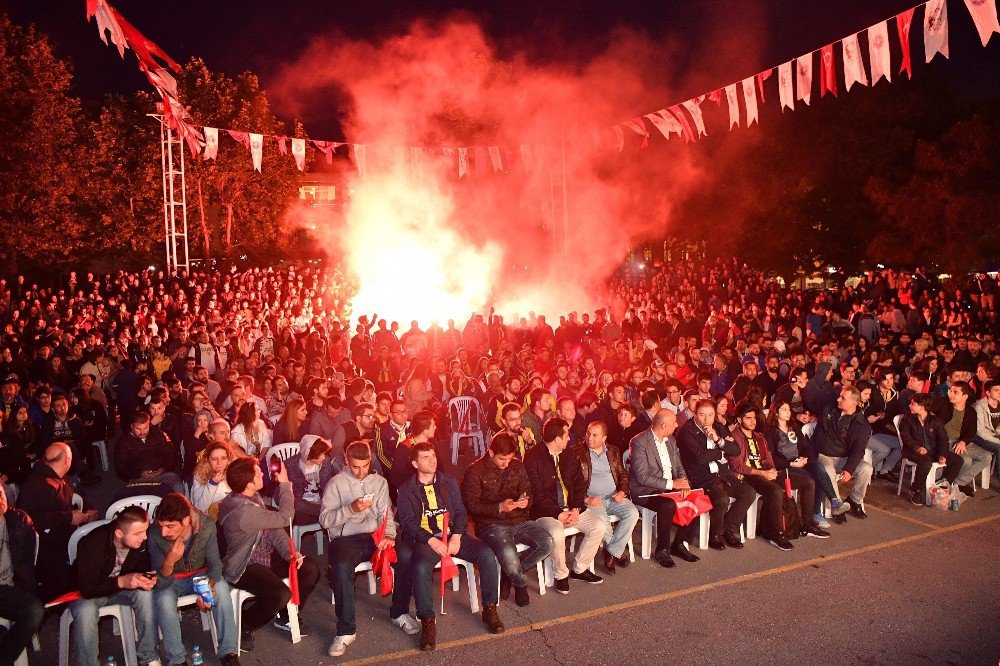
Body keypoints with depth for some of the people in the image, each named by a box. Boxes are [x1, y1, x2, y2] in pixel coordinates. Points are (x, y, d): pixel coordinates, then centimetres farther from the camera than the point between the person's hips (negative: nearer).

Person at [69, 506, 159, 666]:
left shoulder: (141, 541, -21)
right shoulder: (92, 543, -32)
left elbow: (143, 568, -3)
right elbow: (87, 589, -32)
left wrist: (147, 580, -26)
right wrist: (121, 581, -44)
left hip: (122, 585, 3)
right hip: (87, 592, -3)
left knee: (146, 595, -26)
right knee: (85, 612, -34)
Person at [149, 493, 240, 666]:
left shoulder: (206, 526, -25)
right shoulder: (154, 535, -27)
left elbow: (214, 564, -14)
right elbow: (161, 583, -23)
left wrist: (210, 586, -35)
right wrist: (169, 563, -45)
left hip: (200, 574, 1)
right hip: (171, 580, -1)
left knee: (221, 588, -28)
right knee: (164, 599, -32)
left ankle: (228, 652, -17)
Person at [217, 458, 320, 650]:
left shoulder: (253, 497, 0)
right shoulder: (242, 511, -32)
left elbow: (273, 526, 4)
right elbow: (284, 518, -23)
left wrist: (289, 551, -10)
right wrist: (284, 484, -12)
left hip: (266, 556, 9)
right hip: (244, 567, -9)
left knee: (311, 568, -2)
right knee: (281, 594, -30)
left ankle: (286, 617, 19)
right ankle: (243, 626, 0)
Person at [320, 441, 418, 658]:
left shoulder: (379, 482, 17)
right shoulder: (336, 484, 6)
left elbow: (385, 512, 8)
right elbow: (324, 520, -4)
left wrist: (389, 534, -11)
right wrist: (351, 508, -17)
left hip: (375, 535, 3)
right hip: (346, 538, -3)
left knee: (406, 554, -24)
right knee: (341, 566, -36)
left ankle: (400, 613, -3)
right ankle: (346, 630, -22)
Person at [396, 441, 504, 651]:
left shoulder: (448, 482, 16)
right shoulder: (407, 490, 6)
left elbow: (460, 512, 10)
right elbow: (407, 522, -4)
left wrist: (456, 536, -9)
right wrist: (432, 541, -17)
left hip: (453, 534, 3)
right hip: (425, 539, -3)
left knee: (487, 555, -21)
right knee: (420, 568, -35)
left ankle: (490, 610, -4)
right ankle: (427, 622, -18)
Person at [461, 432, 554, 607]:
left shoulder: (517, 466, 12)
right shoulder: (475, 471, -5)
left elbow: (527, 492, 18)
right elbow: (471, 505, -9)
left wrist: (525, 501, -8)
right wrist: (499, 507, -20)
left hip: (520, 520, 6)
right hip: (491, 525, -5)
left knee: (547, 543, -19)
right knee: (508, 555, -34)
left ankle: (510, 573, 4)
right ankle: (520, 583, 3)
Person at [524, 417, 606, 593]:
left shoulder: (569, 455, 11)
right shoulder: (533, 457, -10)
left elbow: (579, 484, 8)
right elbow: (536, 493, -14)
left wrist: (576, 509, -8)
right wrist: (559, 514, -19)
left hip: (572, 508, 6)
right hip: (546, 511, -6)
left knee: (599, 527, -11)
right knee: (557, 534, -34)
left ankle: (579, 569, 7)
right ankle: (561, 575, -5)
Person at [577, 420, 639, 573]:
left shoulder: (613, 451, 15)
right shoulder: (578, 453, 0)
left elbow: (623, 474, 19)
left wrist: (622, 492, -1)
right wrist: (586, 499, -16)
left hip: (614, 497, 4)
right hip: (591, 499, -4)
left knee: (633, 513, -23)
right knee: (601, 519, -33)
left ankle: (612, 552, -11)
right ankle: (619, 551, -3)